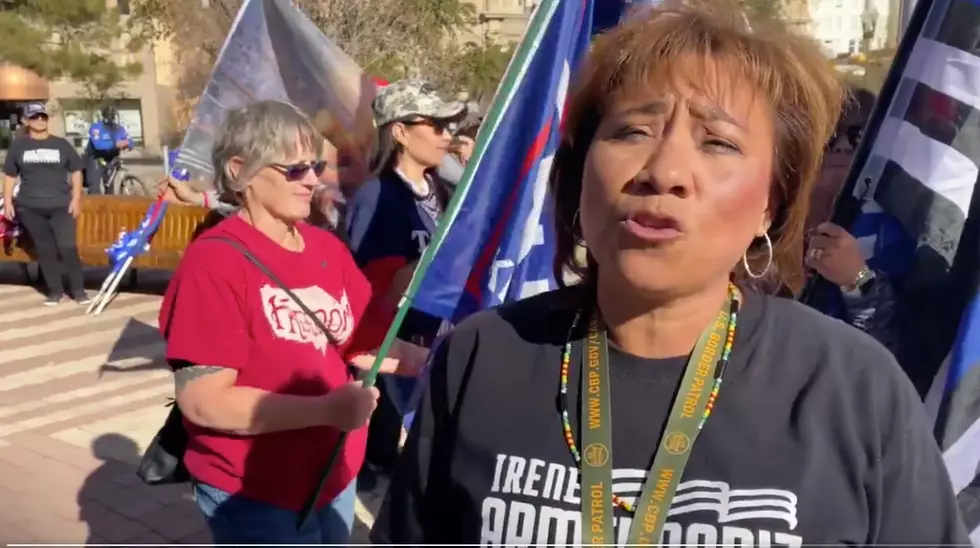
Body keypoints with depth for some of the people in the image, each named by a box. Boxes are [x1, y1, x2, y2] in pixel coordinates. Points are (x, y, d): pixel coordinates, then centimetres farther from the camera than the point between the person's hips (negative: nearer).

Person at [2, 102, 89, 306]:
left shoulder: (61, 144, 5)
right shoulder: (18, 146, 6)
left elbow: (76, 171, 8)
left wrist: (76, 199, -1)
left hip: (61, 206, -1)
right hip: (30, 208, 1)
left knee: (67, 246, -10)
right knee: (44, 249, 5)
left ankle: (78, 289, 3)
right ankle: (55, 290, 14)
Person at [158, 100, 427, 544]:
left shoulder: (327, 248, 3)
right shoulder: (213, 262, -18)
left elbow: (364, 343, 8)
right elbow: (202, 399, -23)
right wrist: (326, 410, -27)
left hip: (334, 479, 7)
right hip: (255, 496, -7)